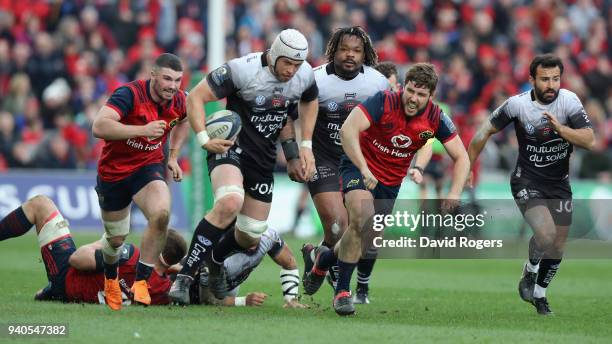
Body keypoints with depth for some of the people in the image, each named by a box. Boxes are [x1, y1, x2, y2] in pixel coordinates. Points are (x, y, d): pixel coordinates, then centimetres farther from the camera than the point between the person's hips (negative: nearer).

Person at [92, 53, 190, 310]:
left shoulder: (179, 101, -9)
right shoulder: (130, 94, -27)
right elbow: (99, 127, -40)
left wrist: (173, 156, 8)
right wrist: (142, 129, -45)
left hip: (148, 167, 3)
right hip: (113, 171, -2)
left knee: (161, 214, -29)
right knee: (116, 239, 12)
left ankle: (141, 280, -14)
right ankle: (110, 278, 48)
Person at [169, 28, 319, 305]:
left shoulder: (305, 76, -3)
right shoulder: (243, 70, -21)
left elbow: (309, 102, 21)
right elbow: (196, 97, -16)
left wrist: (305, 145, 14)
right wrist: (204, 139, -27)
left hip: (264, 157, 6)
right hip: (230, 147, -6)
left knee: (250, 238, 7)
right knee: (230, 203, -35)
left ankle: (215, 262, 43)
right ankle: (184, 276, -29)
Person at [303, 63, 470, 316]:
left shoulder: (435, 118, -13)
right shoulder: (384, 102, -24)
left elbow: (461, 157, -7)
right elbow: (348, 130, -34)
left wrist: (455, 193, -23)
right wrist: (364, 169, -42)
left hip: (391, 181, 5)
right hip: (359, 167, -5)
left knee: (368, 239, 8)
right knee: (363, 219, -29)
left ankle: (325, 258, 41)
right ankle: (342, 291, -17)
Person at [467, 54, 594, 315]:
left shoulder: (569, 100, -12)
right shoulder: (517, 104, -15)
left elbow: (590, 141, -17)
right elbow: (485, 132, -3)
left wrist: (560, 128, -32)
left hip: (559, 184, 3)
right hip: (527, 182, -3)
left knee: (558, 246, 10)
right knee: (546, 234, -25)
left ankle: (539, 294, 34)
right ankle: (529, 272, 5)